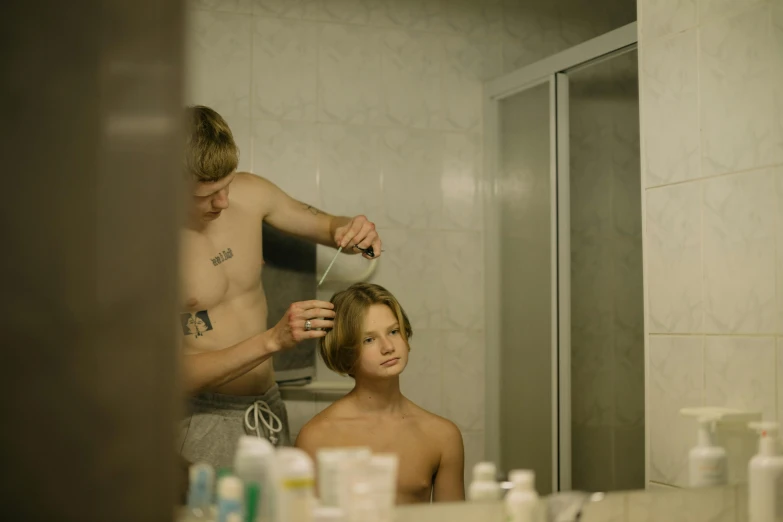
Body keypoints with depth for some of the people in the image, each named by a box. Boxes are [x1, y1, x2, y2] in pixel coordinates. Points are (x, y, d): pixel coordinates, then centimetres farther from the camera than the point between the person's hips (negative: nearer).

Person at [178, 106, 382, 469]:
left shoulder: (250, 193, -3)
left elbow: (325, 224, 15)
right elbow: (177, 374, -20)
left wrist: (353, 233, -8)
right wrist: (274, 339, -27)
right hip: (204, 421, -5)